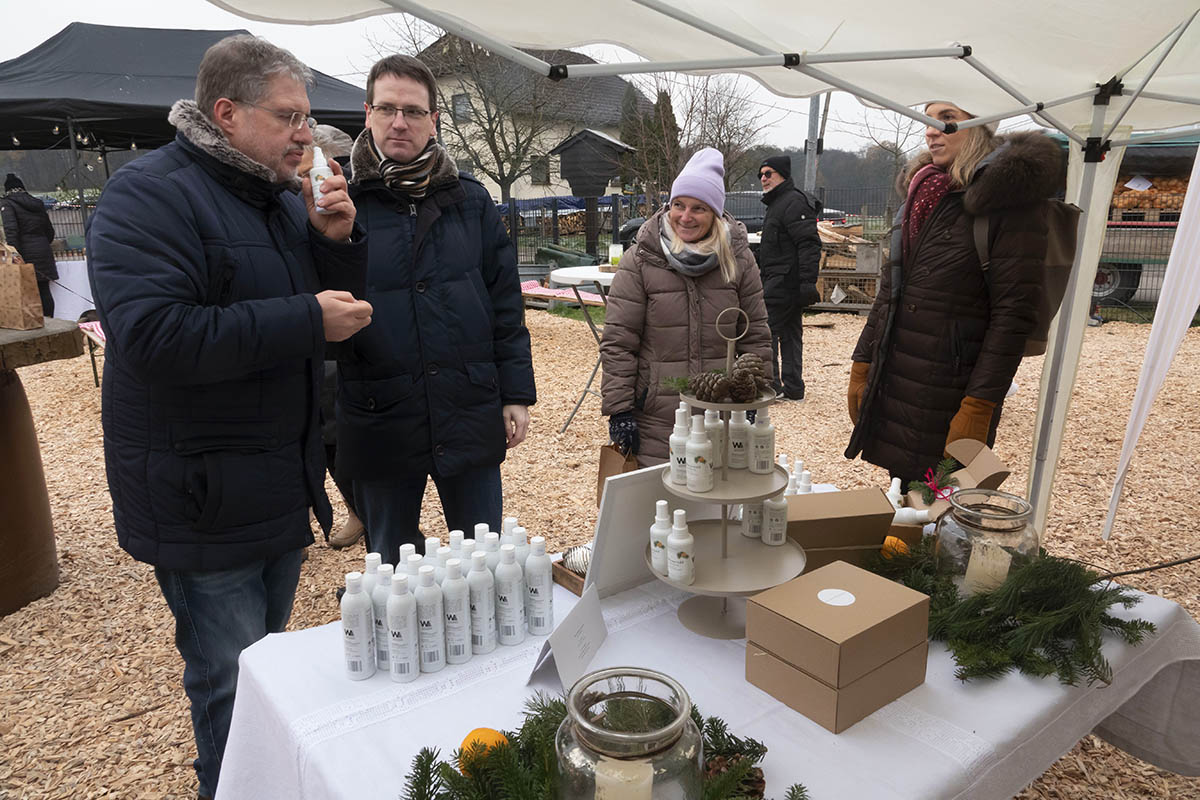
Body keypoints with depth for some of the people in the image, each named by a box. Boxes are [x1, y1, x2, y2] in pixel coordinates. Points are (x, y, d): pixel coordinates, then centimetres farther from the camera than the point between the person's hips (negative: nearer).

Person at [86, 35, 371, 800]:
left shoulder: (286, 196, 10)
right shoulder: (151, 194, -14)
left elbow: (344, 308, 11)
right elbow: (153, 335, -28)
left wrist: (337, 240, -8)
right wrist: (306, 320, -26)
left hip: (283, 483, 8)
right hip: (203, 495, -7)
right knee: (234, 685, 4)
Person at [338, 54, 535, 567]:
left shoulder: (470, 199, 5)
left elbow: (506, 302, 6)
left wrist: (516, 394, 3)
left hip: (470, 415, 1)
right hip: (379, 423, -1)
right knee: (390, 567, 17)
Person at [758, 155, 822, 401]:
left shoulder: (794, 203, -12)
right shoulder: (778, 203, 22)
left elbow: (809, 245, -21)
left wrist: (807, 281, -27)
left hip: (783, 283, -11)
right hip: (784, 282, 11)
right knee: (790, 334, 11)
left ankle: (770, 386, -6)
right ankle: (793, 388, 17)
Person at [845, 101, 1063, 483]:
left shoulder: (1011, 201, -8)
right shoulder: (924, 196, 13)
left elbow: (1013, 314, -14)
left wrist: (978, 408, -19)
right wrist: (861, 366, 11)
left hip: (950, 391, -6)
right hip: (892, 384, 6)